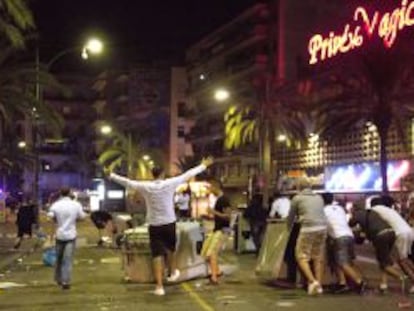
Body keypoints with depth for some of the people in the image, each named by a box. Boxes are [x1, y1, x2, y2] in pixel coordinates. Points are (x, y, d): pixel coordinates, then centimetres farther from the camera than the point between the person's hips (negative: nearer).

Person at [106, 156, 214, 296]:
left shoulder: (145, 186, -6)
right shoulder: (170, 184, -8)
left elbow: (127, 182, 4)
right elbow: (187, 175, 0)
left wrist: (111, 175, 17)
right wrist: (204, 165, 10)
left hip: (154, 225, 0)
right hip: (169, 223, 0)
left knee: (157, 255, 1)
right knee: (171, 248, 25)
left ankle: (159, 286, -4)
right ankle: (173, 272, 43)